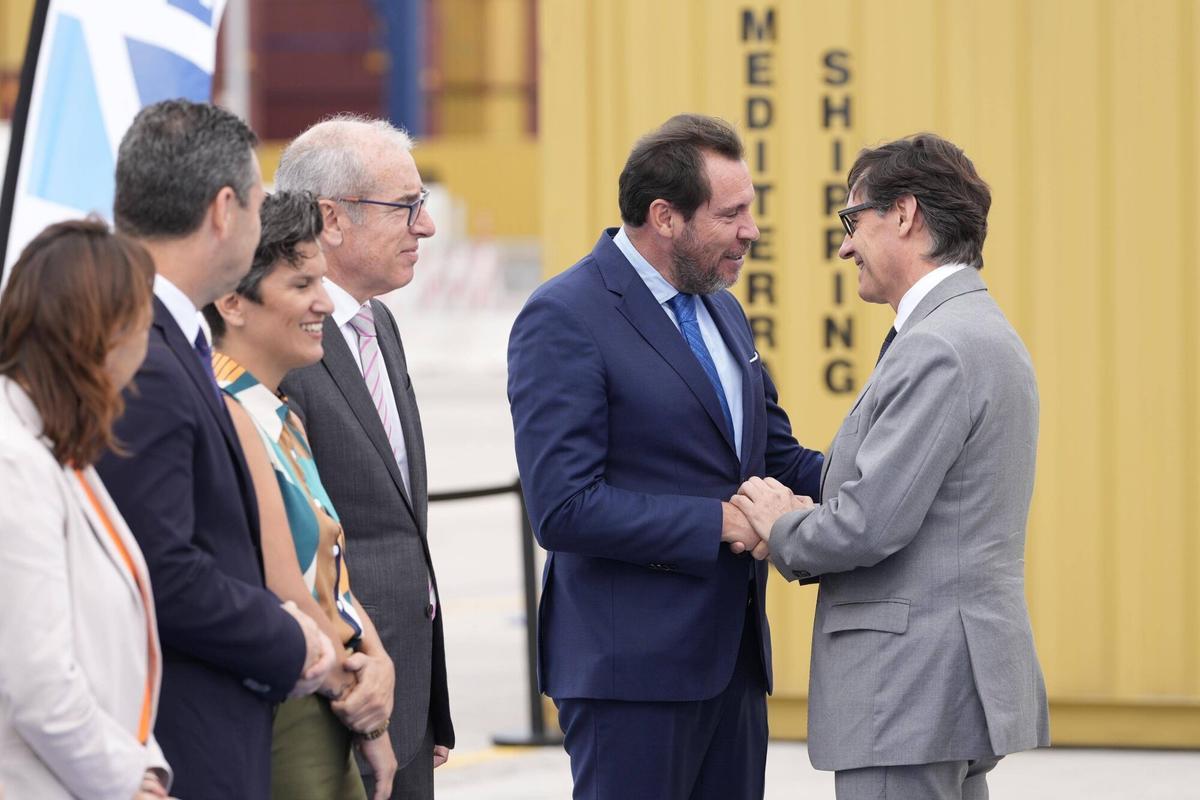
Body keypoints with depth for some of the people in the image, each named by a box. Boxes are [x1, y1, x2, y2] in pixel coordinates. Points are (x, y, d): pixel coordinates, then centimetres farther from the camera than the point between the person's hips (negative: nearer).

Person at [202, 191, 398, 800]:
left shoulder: (281, 418, 15)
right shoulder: (227, 415, -15)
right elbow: (285, 597, -17)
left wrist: (378, 664, -7)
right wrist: (367, 718, -6)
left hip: (325, 728, 9)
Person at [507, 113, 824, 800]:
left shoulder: (722, 312, 15)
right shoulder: (565, 319, -13)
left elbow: (778, 456, 21)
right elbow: (563, 508, -19)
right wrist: (720, 523, -19)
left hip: (732, 658, 8)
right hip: (634, 665, -8)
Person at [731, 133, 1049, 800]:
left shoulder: (937, 348, -17)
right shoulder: (982, 332, 17)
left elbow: (869, 524, -22)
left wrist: (784, 528, -2)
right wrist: (806, 515, 7)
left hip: (912, 690, -11)